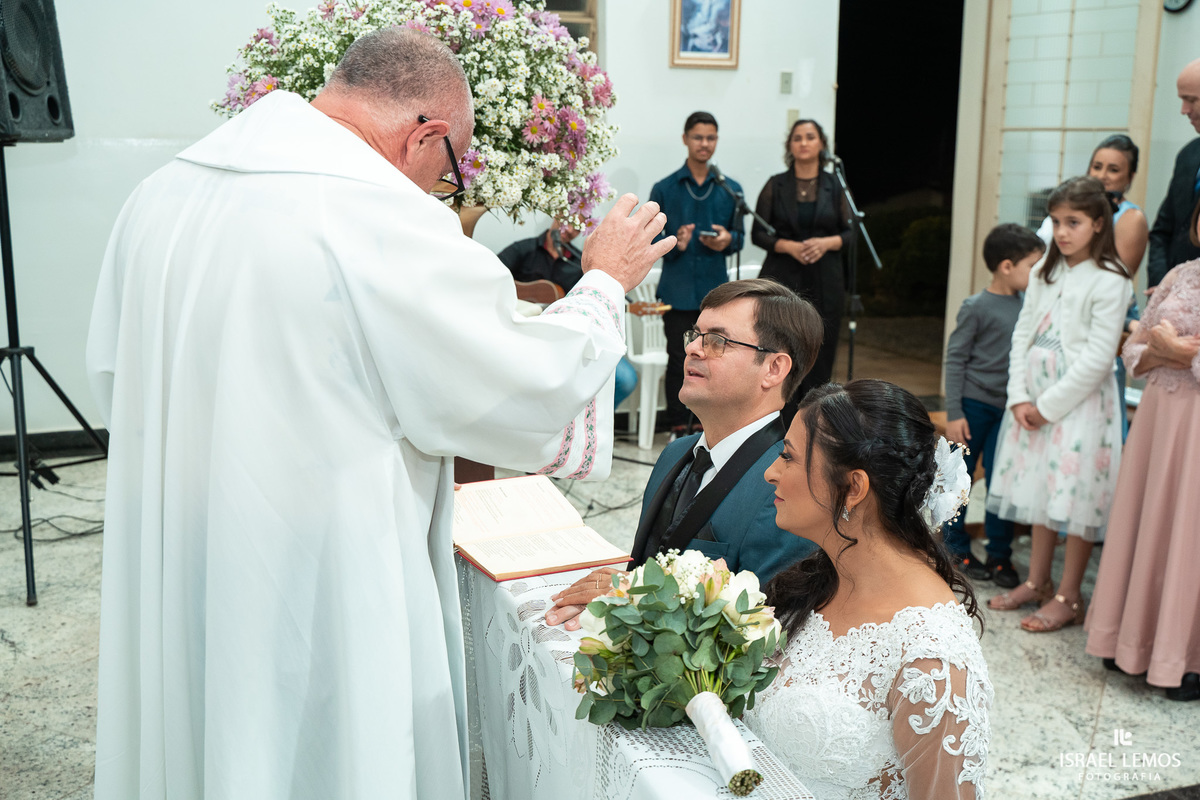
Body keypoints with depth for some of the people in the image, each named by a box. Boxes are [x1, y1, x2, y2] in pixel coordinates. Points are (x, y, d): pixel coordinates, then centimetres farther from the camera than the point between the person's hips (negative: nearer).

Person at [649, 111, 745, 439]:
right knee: (678, 360, 1)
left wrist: (727, 240, -11)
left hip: (715, 289, 2)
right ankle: (678, 428, 11)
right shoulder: (664, 189, 3)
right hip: (678, 291, -2)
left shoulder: (730, 189, 10)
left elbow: (739, 236, 12)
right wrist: (675, 243, -18)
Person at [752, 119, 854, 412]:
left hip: (825, 284, 1)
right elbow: (758, 233, 4)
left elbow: (849, 233, 8)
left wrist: (826, 243, -12)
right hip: (783, 281, -1)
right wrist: (789, 246, -12)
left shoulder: (834, 186, 8)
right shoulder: (775, 185, 6)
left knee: (820, 355, -1)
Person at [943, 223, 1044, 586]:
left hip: (1006, 408, 5)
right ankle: (955, 548, 20)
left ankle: (999, 555, 15)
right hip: (974, 405, -4)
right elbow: (955, 358, -9)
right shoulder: (977, 307, -11)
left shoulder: (1025, 305, 4)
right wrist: (954, 413, -11)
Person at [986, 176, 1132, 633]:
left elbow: (1098, 357, -14)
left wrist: (1050, 406, -12)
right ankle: (1037, 581, 26)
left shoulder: (1109, 282, -11)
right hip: (1035, 399, 6)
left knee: (1076, 497, -2)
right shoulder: (1044, 273, 9)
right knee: (1040, 489, 13)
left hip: (1080, 401, -6)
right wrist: (1020, 398, -2)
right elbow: (1022, 334, 8)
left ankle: (1068, 596, 8)